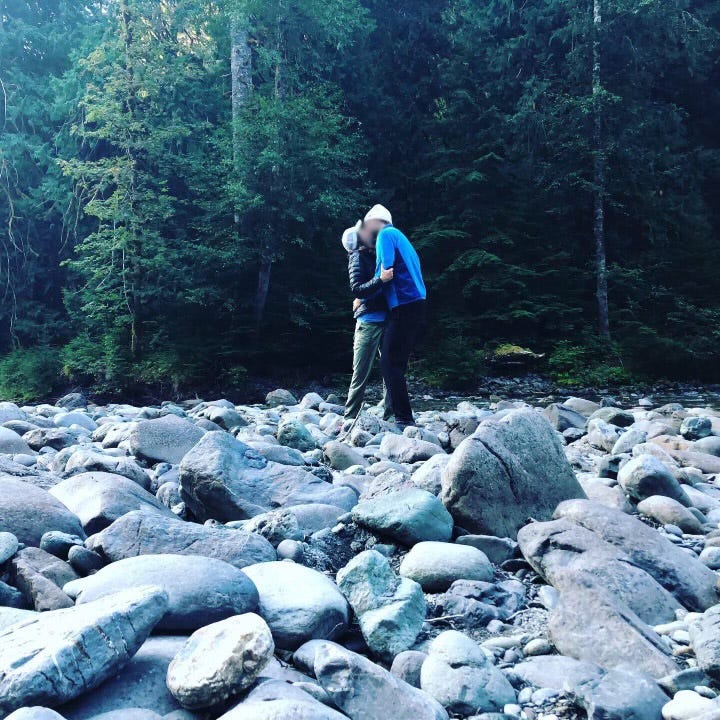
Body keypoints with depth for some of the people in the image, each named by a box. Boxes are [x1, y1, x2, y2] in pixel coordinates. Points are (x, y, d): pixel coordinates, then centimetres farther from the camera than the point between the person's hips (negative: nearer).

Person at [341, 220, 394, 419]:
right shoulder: (357, 257, 0)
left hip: (385, 320, 7)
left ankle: (389, 413, 8)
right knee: (361, 374, -5)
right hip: (369, 322, -7)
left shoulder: (374, 255, 19)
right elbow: (356, 289, -13)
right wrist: (380, 280, -25)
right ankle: (350, 418, 0)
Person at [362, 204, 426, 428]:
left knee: (390, 364, -8)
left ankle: (404, 419, -10)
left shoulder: (386, 235, -2)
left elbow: (385, 272, -12)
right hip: (417, 307, 9)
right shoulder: (399, 237, 27)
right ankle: (403, 415, 14)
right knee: (397, 364, 13)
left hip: (404, 307, -9)